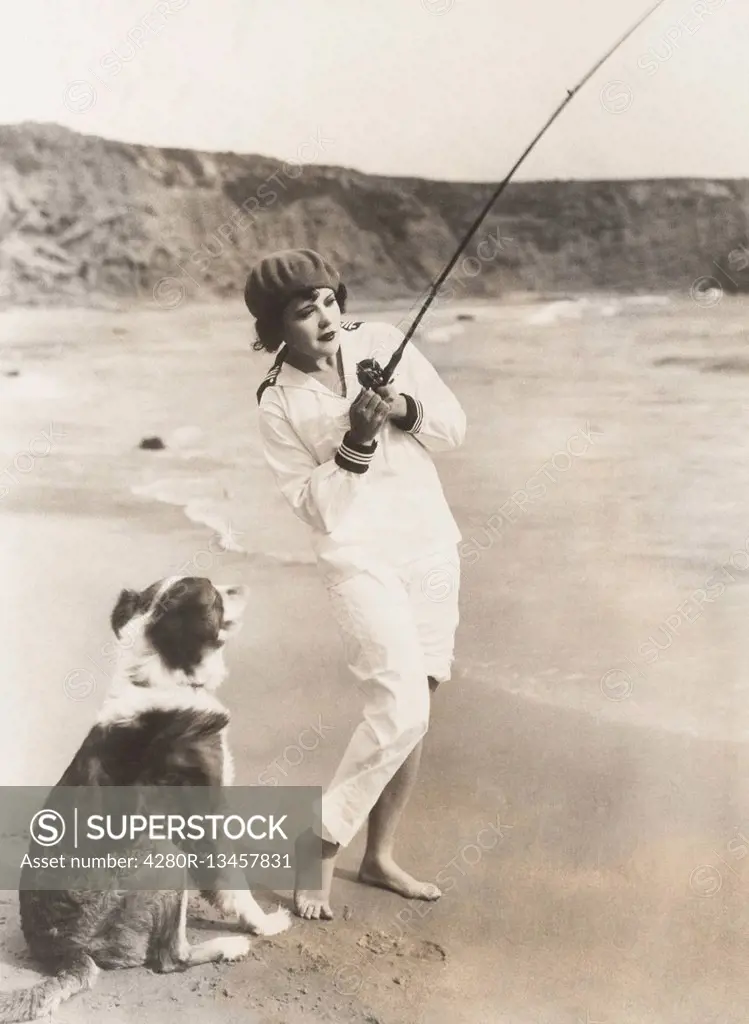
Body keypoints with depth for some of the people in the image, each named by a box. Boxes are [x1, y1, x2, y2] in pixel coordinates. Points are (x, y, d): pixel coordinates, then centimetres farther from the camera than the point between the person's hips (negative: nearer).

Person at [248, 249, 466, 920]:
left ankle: (380, 856, 26)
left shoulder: (381, 343, 1)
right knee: (401, 710, -17)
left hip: (432, 546, 5)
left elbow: (455, 427, 2)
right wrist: (355, 445, -21)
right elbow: (311, 503, -8)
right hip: (360, 558, -4)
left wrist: (404, 409, -16)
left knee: (414, 709, 10)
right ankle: (320, 843, 4)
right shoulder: (279, 402, -6)